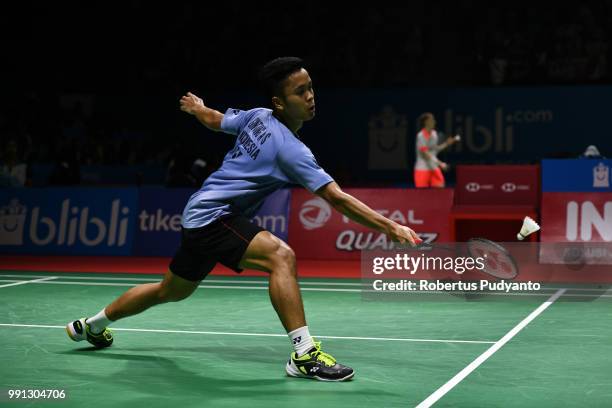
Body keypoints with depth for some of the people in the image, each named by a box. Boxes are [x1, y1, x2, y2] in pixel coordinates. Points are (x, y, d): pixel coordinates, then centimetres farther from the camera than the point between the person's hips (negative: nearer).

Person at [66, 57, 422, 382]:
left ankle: (90, 326, 46)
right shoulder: (289, 148, -24)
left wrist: (197, 107, 42)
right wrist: (391, 227, -32)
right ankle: (304, 354, -31)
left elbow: (213, 119, 18)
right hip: (214, 217, -10)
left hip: (199, 216, 10)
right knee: (280, 255, -29)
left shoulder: (258, 117, 0)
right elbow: (336, 197, -30)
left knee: (172, 291, 26)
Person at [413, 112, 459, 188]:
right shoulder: (421, 136, -15)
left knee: (440, 188, -3)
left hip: (434, 168, 7)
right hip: (422, 169, -7)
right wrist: (440, 163, -24)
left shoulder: (434, 134, 9)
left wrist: (446, 143, 6)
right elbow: (425, 154, -20)